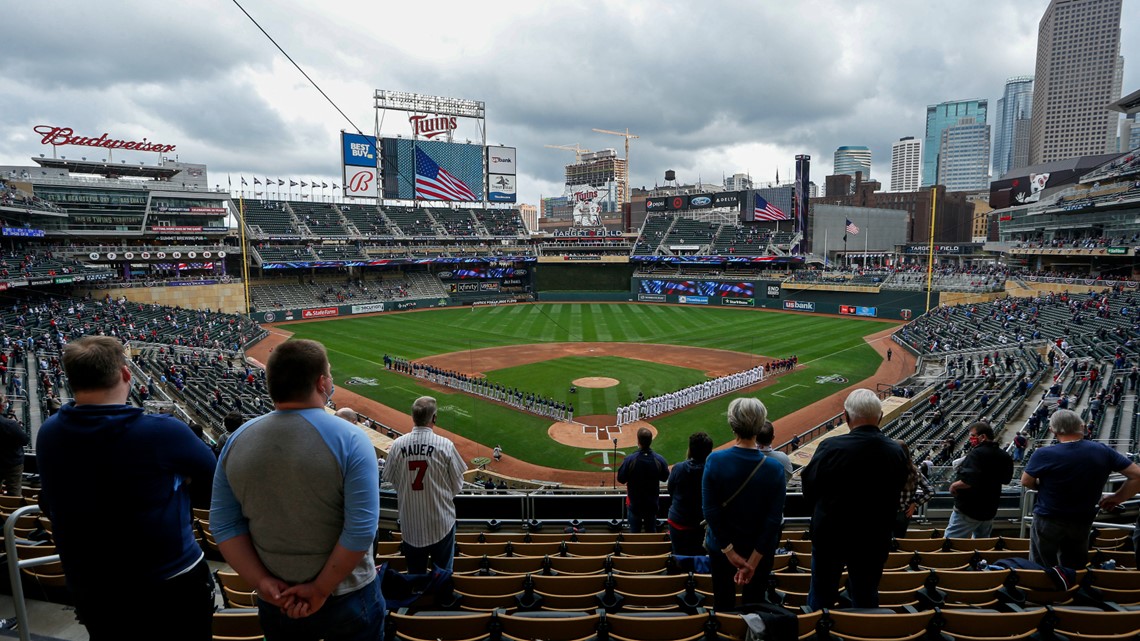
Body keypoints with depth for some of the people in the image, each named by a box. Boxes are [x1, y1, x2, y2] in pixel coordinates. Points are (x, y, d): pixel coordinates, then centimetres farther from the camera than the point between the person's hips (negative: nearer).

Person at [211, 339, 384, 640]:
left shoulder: (237, 440, -5)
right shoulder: (350, 440, -18)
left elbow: (224, 525, -3)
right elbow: (361, 530, -22)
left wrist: (262, 581, -5)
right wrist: (321, 589, -12)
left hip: (275, 602, 4)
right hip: (348, 599, -3)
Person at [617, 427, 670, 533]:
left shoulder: (629, 460, -22)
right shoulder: (659, 459, -16)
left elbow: (621, 479, -11)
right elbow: (664, 478, 1)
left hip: (634, 502, -2)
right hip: (652, 503, 2)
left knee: (634, 532, 14)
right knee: (651, 532, 18)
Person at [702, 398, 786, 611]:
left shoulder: (714, 460, -19)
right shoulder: (775, 468, -18)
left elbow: (710, 511, -18)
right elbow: (774, 519, -16)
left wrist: (730, 551, -10)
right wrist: (754, 560, -12)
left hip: (722, 548, 0)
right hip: (760, 549, 0)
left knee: (723, 604, 18)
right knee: (754, 603, 19)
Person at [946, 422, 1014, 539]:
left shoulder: (976, 453, -20)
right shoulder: (1003, 456, 7)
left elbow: (969, 481, -30)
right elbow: (1006, 479, 22)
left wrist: (954, 485, -15)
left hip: (968, 510, -8)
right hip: (990, 510, 9)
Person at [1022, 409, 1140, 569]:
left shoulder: (1043, 455, -22)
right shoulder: (1102, 451, -11)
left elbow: (1026, 482, -10)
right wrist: (1118, 497, 6)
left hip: (1048, 521, -4)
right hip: (1082, 523, 4)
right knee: (1075, 569, 23)